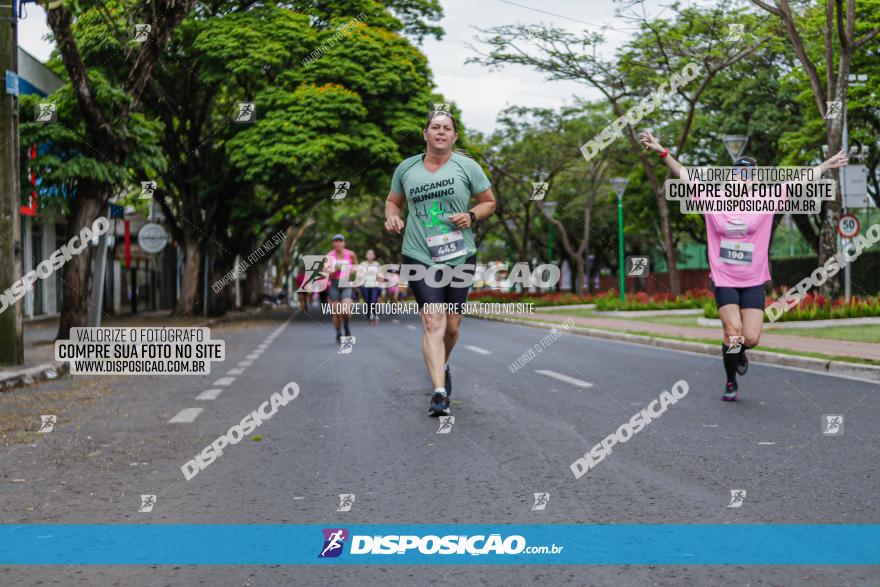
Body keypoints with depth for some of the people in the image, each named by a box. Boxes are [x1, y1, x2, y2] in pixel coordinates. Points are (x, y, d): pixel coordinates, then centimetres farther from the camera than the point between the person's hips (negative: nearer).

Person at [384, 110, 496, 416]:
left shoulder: (467, 166, 3)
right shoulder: (407, 168, 7)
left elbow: (489, 202, 10)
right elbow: (393, 200, 20)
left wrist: (472, 216, -10)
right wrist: (392, 216, -2)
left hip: (460, 256, 1)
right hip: (420, 256, -1)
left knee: (452, 326, 9)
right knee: (432, 323, -14)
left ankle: (443, 365, 42)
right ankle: (439, 392, -18)